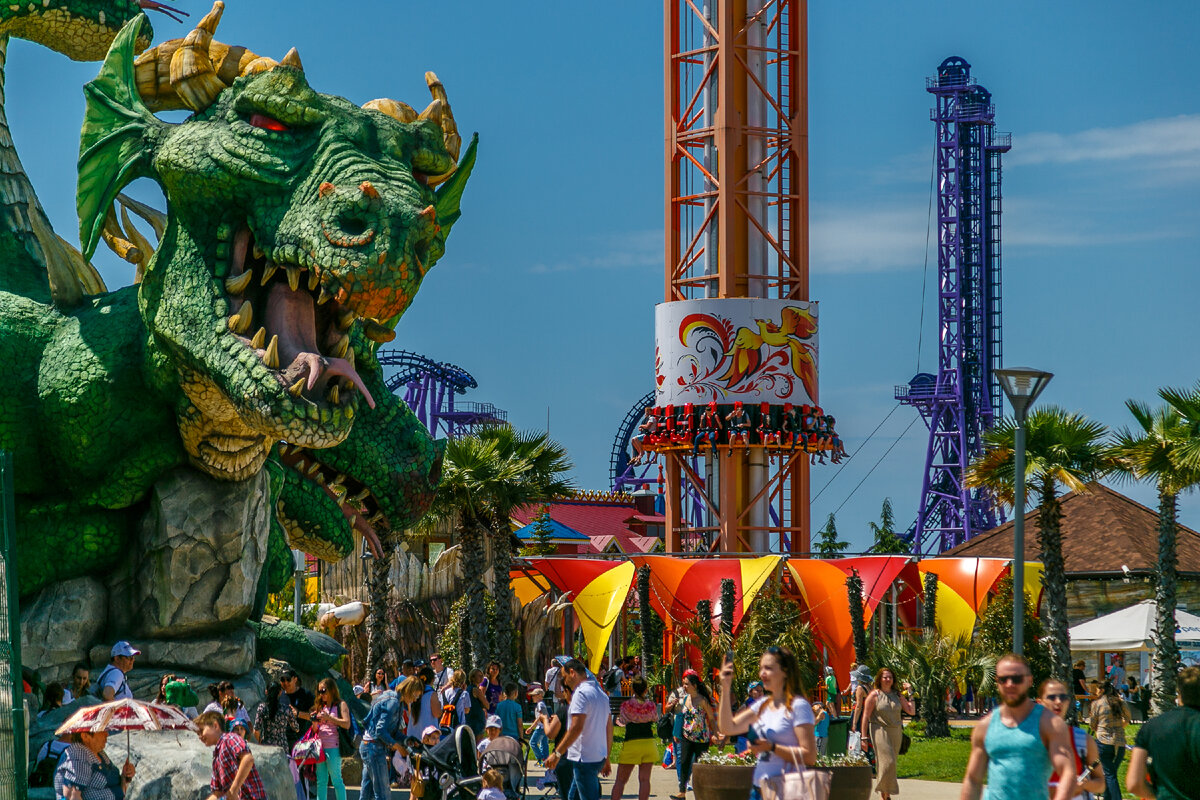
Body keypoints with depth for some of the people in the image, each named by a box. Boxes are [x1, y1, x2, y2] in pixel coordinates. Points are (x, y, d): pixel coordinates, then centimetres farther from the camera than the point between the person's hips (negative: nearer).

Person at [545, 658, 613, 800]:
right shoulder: (601, 693, 15)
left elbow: (576, 728, -23)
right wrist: (606, 759, 24)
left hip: (585, 759, -10)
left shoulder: (581, 693, -14)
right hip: (599, 756, 10)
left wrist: (557, 753, -19)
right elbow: (609, 728, 19)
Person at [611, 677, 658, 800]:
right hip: (649, 743, 2)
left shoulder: (626, 705, -6)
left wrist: (618, 720, 32)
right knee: (644, 779, 3)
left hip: (631, 744, -2)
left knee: (620, 780, 5)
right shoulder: (651, 705, 0)